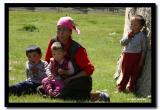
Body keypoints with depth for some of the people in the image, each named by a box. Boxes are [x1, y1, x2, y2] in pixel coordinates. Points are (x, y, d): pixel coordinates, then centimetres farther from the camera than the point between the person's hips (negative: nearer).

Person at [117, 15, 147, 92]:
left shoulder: (142, 36, -6)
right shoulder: (129, 34, 4)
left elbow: (144, 49, -4)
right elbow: (122, 43, 0)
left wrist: (142, 60, -7)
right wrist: (128, 37, -14)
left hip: (137, 56, -2)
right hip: (127, 55, 2)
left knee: (135, 73, 7)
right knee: (125, 72, 9)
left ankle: (131, 87, 21)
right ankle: (121, 87, 18)